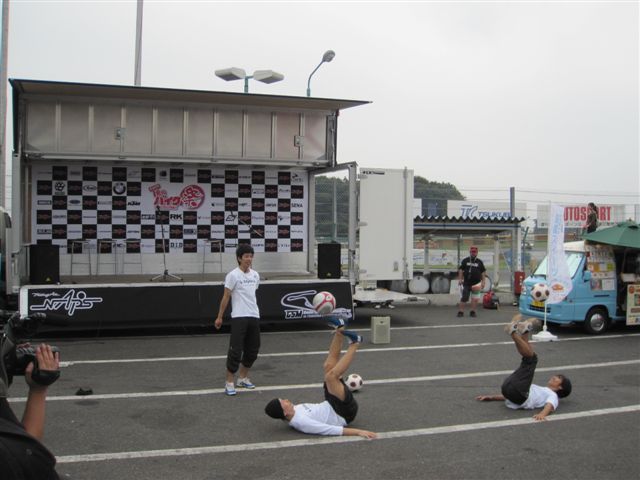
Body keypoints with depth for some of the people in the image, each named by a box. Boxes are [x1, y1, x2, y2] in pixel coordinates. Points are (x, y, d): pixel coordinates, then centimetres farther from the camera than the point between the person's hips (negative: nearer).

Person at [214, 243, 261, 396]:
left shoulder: (255, 275, 11)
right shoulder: (233, 275, -7)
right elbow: (226, 297, -5)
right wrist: (219, 317, -4)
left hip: (254, 317, 6)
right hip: (239, 317, -6)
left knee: (253, 349, 11)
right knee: (236, 350, -8)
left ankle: (243, 378, 27)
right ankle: (229, 382, 3)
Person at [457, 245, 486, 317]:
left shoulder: (479, 262, 9)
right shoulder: (465, 260, 6)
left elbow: (483, 272, 11)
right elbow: (460, 270, 5)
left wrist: (483, 282, 4)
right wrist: (460, 279, -4)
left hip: (476, 283, 1)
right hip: (466, 283, -1)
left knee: (475, 299, 2)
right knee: (463, 298, -2)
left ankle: (473, 312, 13)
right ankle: (461, 311, 4)